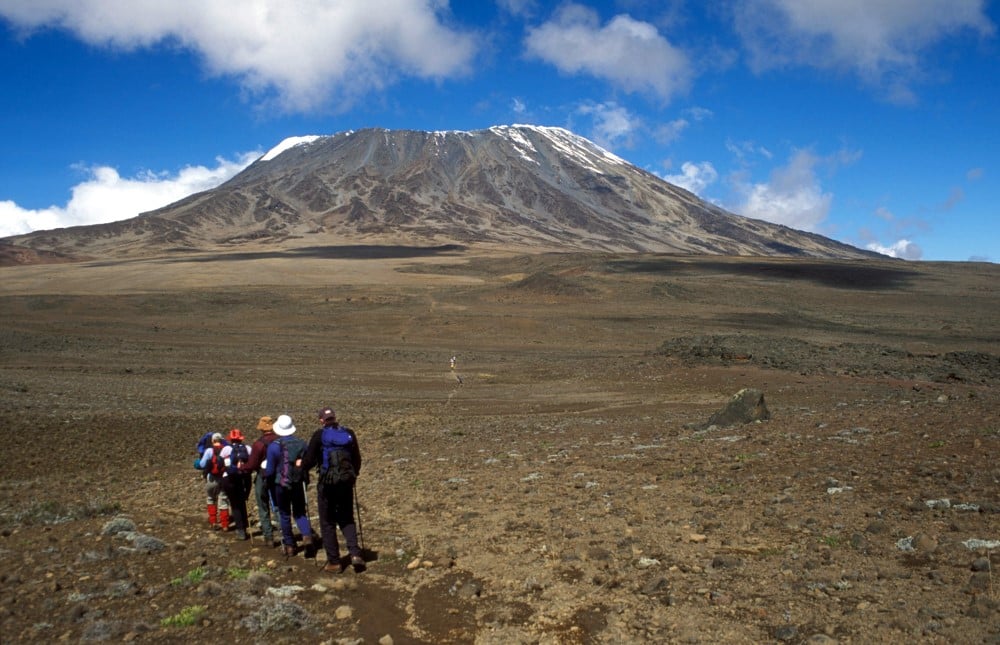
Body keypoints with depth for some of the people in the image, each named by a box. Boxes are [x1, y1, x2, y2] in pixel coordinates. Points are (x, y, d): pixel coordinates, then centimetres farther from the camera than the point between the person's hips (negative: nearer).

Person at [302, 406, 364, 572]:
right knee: (347, 520, 17)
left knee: (328, 523, 10)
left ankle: (334, 561, 12)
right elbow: (357, 459, 8)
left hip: (327, 483, -3)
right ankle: (355, 553, -1)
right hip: (346, 482, 3)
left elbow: (309, 460, -8)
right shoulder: (349, 434, 4)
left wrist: (301, 464, 14)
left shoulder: (319, 435, -7)